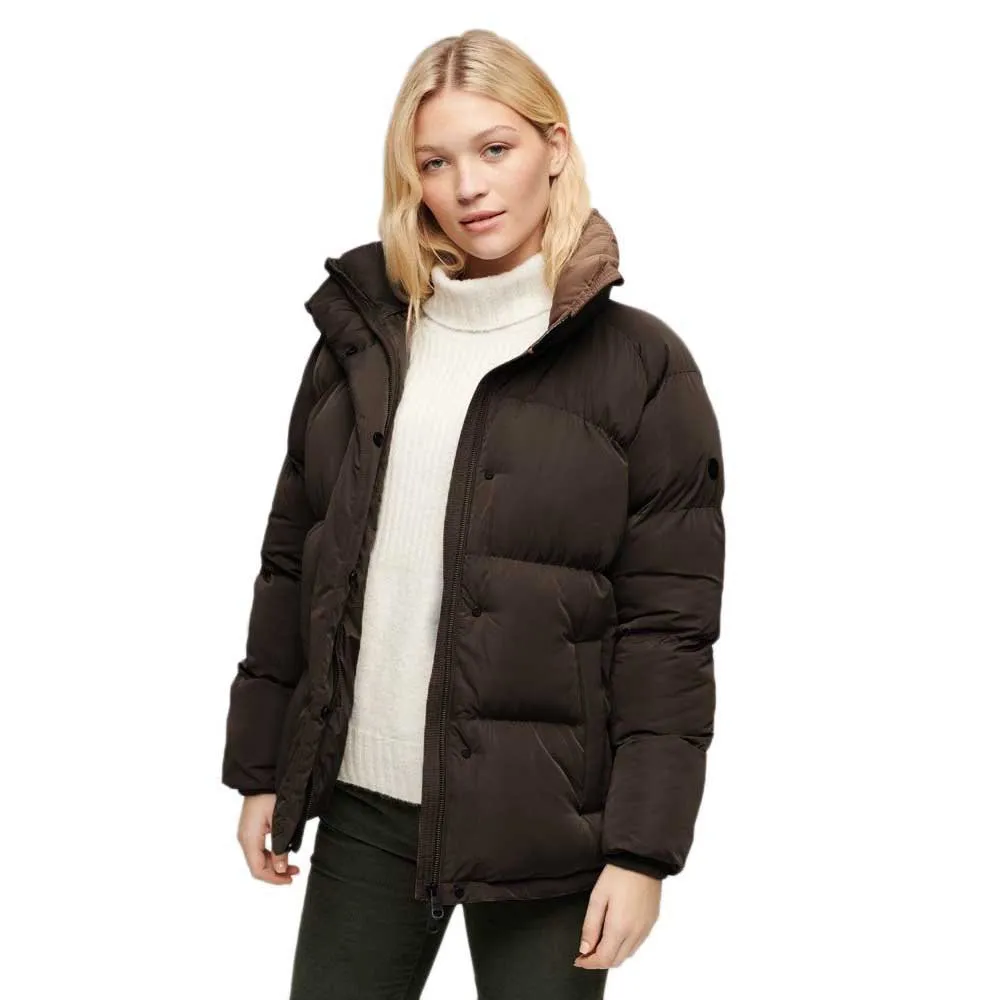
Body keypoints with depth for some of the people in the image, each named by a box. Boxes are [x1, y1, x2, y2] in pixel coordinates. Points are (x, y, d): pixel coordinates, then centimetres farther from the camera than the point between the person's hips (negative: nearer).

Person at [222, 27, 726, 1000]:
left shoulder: (640, 364, -6)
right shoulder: (361, 337, 6)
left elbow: (669, 627, -8)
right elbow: (290, 563, 12)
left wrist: (644, 849, -11)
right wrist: (260, 770, 11)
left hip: (542, 818, -3)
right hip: (366, 807, 4)